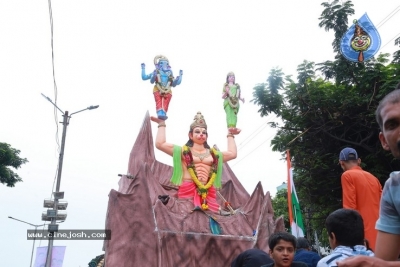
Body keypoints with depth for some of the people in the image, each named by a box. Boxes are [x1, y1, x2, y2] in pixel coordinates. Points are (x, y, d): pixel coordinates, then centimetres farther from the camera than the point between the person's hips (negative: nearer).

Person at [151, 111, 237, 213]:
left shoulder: (213, 153, 24)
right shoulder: (183, 151, 14)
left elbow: (232, 153, 28)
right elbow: (160, 144, 7)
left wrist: (230, 135, 38)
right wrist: (162, 124, 18)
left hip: (208, 192, 3)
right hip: (188, 190, -3)